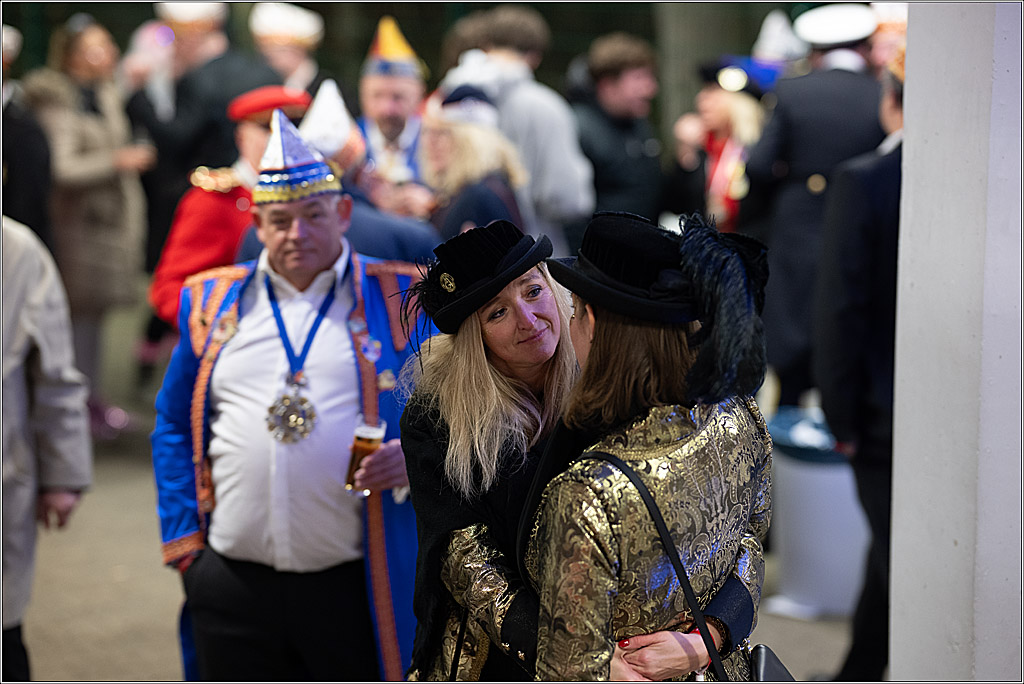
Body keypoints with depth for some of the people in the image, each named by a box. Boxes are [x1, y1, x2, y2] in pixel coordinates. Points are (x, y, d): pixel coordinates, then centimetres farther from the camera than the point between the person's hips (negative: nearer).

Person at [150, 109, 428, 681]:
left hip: (357, 586, -2)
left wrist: (417, 456, -14)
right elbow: (175, 426, 15)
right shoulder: (213, 301, 10)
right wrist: (183, 539, 6)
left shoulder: (400, 298, 3)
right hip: (234, 586, 2)